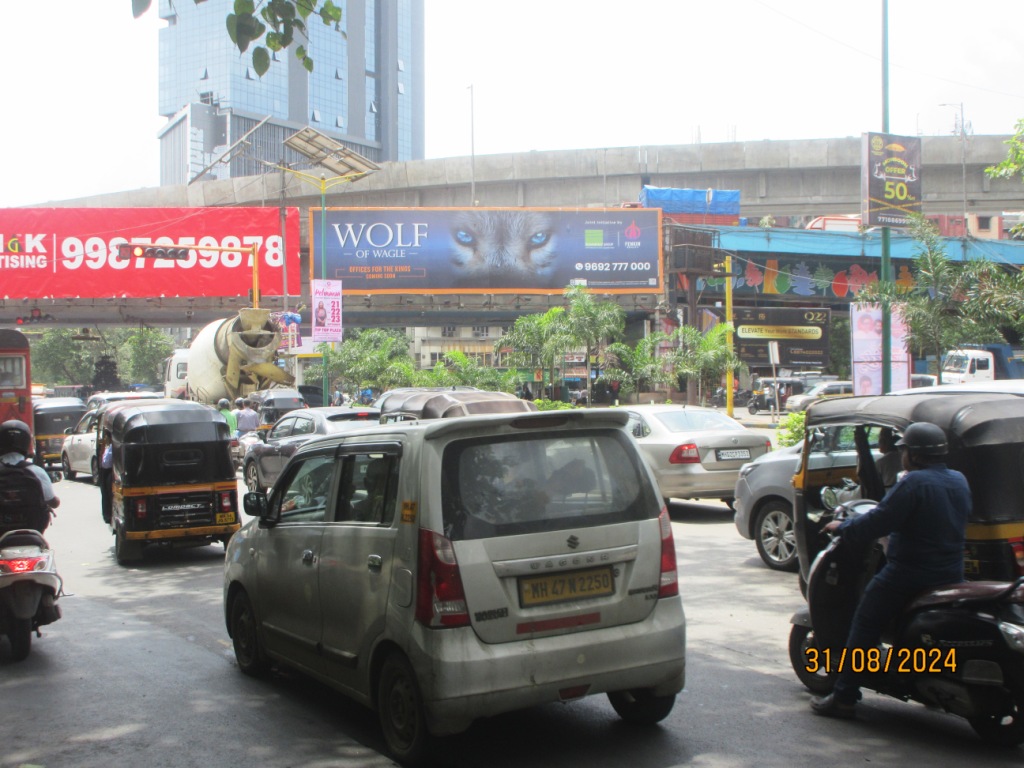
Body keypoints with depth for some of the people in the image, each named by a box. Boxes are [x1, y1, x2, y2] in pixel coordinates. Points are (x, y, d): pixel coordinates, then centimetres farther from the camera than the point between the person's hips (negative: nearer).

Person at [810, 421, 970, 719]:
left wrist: (842, 527, -3)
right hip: (952, 576, 8)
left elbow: (877, 523, -19)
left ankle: (844, 697, 0)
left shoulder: (914, 483, -17)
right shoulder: (959, 481, 7)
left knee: (865, 624, 1)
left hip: (909, 576, -8)